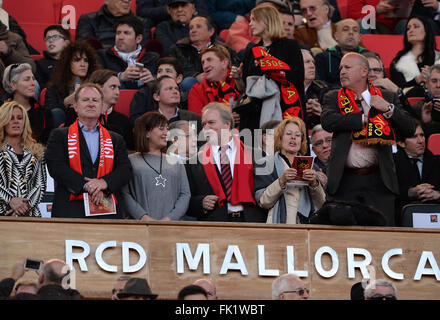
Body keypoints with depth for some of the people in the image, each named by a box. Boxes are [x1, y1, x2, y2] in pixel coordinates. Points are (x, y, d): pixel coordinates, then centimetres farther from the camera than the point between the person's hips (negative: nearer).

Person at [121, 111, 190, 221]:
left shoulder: (176, 162, 18)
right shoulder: (131, 161, 9)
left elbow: (185, 194, 11)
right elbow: (125, 194, -1)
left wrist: (170, 218, -5)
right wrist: (143, 217, -13)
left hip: (171, 224, 2)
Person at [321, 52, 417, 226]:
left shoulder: (387, 99, 11)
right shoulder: (333, 98, 10)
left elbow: (410, 129, 5)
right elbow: (327, 121, -10)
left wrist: (389, 109, -9)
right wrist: (365, 118, -8)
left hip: (379, 182, 0)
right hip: (344, 182, 0)